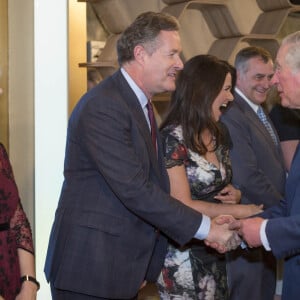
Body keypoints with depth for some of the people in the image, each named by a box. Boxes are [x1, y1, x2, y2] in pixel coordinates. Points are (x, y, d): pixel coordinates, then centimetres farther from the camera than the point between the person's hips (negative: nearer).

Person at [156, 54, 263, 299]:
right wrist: (240, 211, -17)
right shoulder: (173, 138, -16)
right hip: (185, 257, -7)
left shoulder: (218, 135, 7)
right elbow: (183, 206, -19)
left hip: (216, 254, 7)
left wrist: (236, 194, -4)